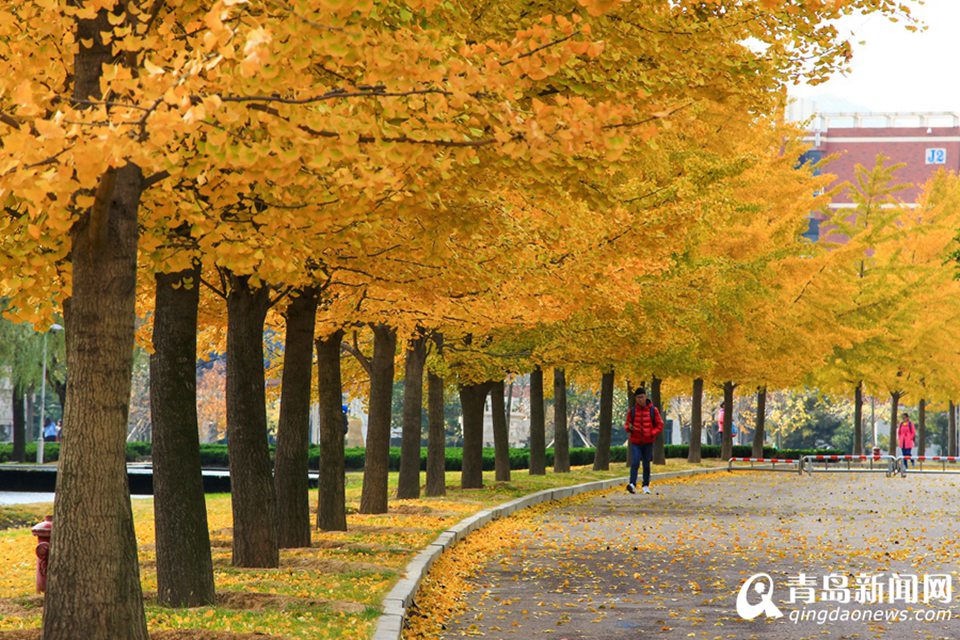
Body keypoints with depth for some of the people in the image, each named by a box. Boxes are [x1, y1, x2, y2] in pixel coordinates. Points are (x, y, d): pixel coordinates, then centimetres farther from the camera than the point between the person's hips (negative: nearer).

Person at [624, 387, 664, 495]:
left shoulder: (653, 410, -1)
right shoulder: (632, 411, 1)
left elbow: (660, 425, 2)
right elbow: (626, 425, 8)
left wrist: (651, 434, -12)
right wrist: (628, 427, -16)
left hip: (648, 442, 0)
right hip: (635, 442, 0)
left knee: (646, 465, 8)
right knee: (635, 463, -16)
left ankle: (646, 486, 20)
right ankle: (632, 484, -25)